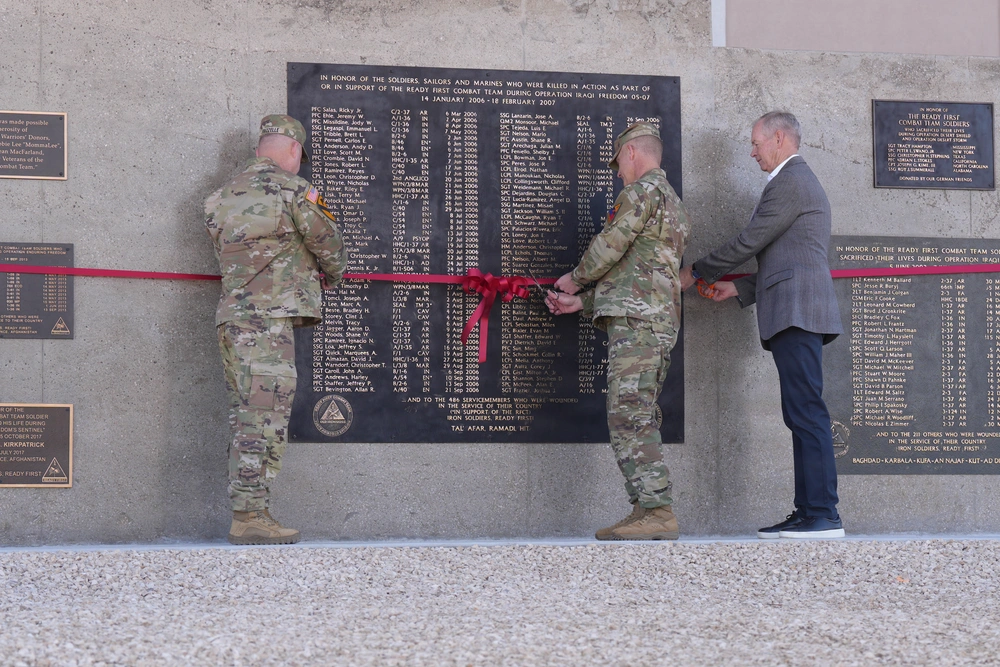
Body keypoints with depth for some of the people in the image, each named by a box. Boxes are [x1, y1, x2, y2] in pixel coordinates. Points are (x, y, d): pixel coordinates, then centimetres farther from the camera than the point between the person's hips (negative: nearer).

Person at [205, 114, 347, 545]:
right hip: (268, 317, -8)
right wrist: (332, 275, 25)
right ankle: (250, 517, -11)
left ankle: (245, 513, 10)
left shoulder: (225, 196, 17)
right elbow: (328, 244, 2)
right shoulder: (290, 189, -4)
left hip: (232, 316, 8)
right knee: (265, 418, -9)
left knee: (245, 417, 9)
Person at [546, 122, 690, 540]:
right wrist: (582, 302, 22)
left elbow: (610, 245, -7)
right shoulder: (674, 206, 27)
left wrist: (575, 278, 12)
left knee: (628, 417, -14)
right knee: (638, 419, 10)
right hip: (659, 322, 10)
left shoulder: (644, 189, -4)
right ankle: (646, 512, 8)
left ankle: (658, 513, -18)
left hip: (636, 319, -10)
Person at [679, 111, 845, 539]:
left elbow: (749, 241, -7)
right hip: (797, 314, 11)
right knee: (802, 415, 6)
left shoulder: (790, 182, -6)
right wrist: (739, 288, 20)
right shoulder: (799, 181, 27)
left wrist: (697, 273, 5)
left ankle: (823, 515, -17)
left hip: (796, 311, -11)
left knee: (806, 412, -14)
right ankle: (808, 513, 5)